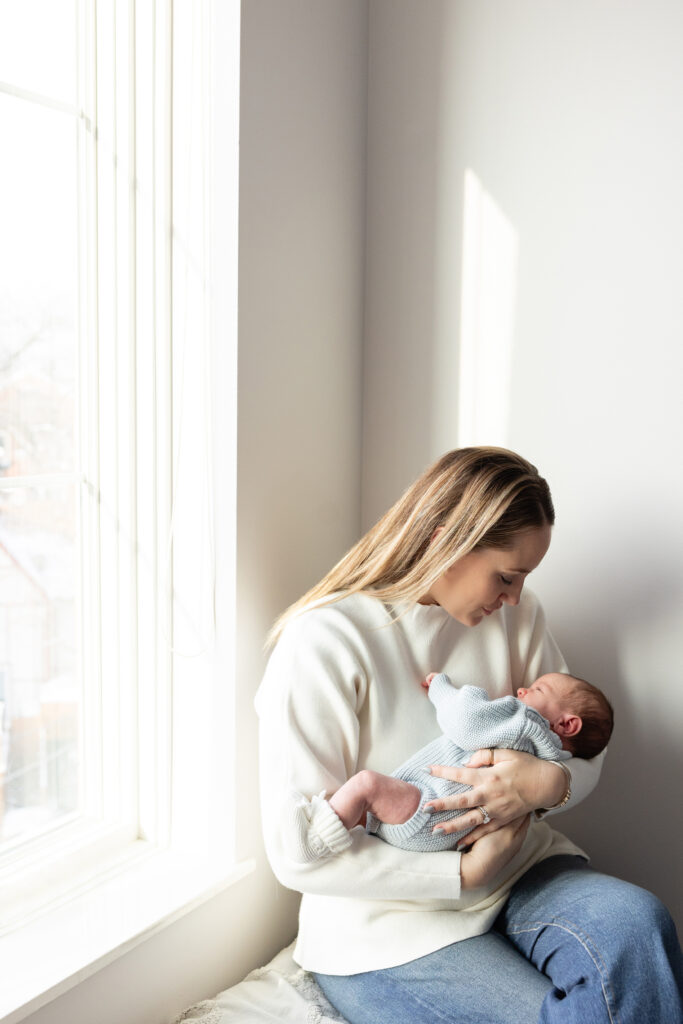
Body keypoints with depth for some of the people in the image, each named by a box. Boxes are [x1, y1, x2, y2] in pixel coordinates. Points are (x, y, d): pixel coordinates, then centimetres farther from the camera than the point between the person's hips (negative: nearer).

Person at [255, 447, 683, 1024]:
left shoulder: (515, 615, 4)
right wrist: (466, 873, -17)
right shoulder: (323, 642, -17)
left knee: (635, 921, -24)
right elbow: (298, 851, -18)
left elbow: (584, 748, 9)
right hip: (389, 924, -5)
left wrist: (551, 782, -17)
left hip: (514, 865, 6)